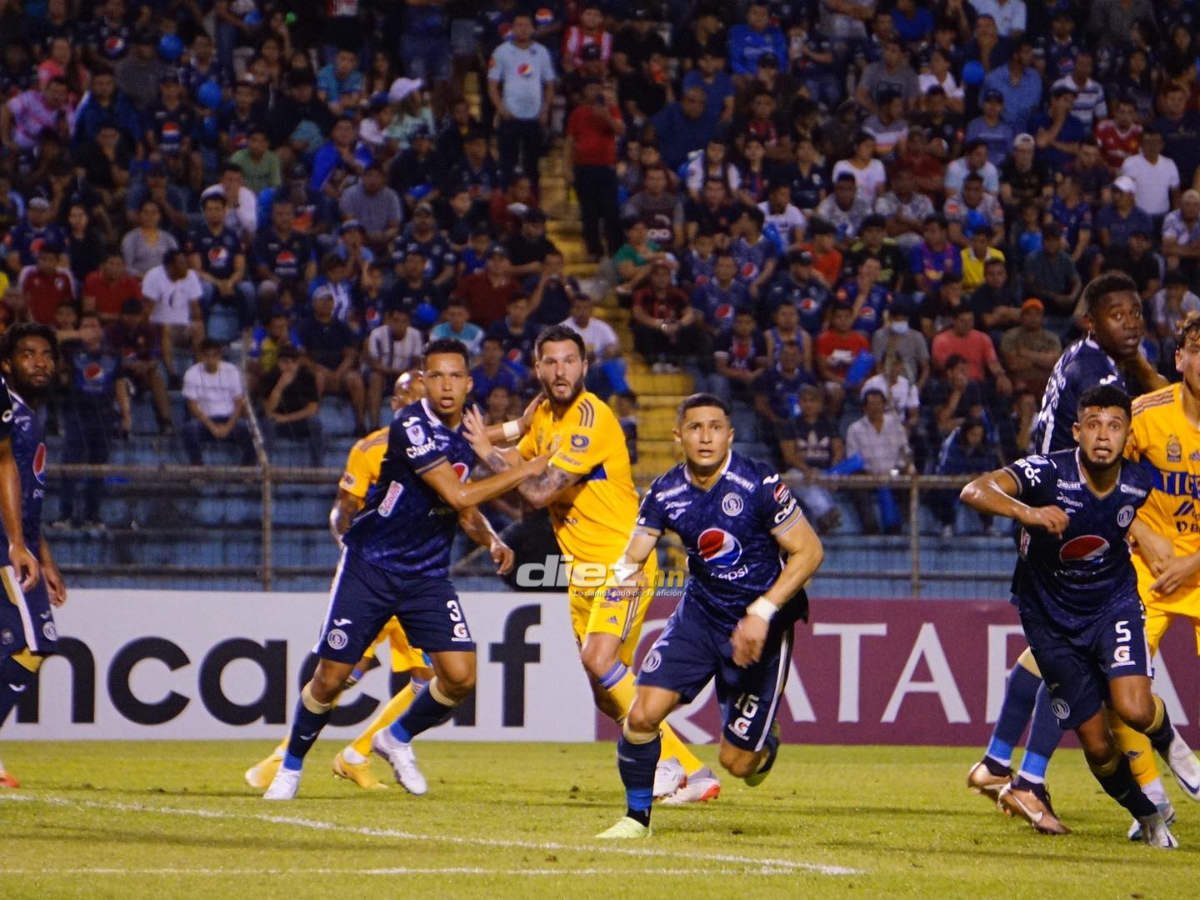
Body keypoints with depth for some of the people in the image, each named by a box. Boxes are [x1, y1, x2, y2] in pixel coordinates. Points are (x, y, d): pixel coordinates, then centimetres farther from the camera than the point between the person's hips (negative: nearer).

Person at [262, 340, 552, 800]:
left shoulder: (465, 436, 4)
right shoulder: (412, 426, -20)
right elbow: (457, 495, -26)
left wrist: (492, 540, 3)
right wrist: (524, 471, -21)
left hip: (428, 574, 6)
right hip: (370, 567, -6)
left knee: (460, 676, -9)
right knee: (331, 678, -3)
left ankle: (397, 739, 19)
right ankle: (290, 767, 21)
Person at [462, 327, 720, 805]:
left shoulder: (593, 419, -18)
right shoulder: (545, 415, 9)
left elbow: (540, 491, -23)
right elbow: (521, 460, 31)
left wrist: (488, 453, -11)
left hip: (623, 562, -9)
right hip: (582, 569, 9)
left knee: (599, 658, -27)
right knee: (608, 697, 4)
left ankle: (664, 759, -15)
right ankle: (692, 774, 12)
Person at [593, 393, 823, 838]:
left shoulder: (759, 485, -20)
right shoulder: (665, 492, -6)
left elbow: (809, 551, -18)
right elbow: (634, 553, -3)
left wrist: (762, 612, -26)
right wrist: (626, 571, -29)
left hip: (762, 622, -4)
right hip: (700, 613, 4)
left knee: (737, 762, -1)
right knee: (643, 715, -14)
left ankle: (765, 740, 37)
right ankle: (636, 816, 9)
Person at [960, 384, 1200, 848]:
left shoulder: (1138, 485, -15)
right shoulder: (1049, 472, -26)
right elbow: (974, 491, -42)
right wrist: (1025, 512, -58)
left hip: (1114, 601, 1)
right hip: (1051, 615, -1)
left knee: (1134, 709, -24)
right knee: (1097, 745, 1)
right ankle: (1148, 818, 29)